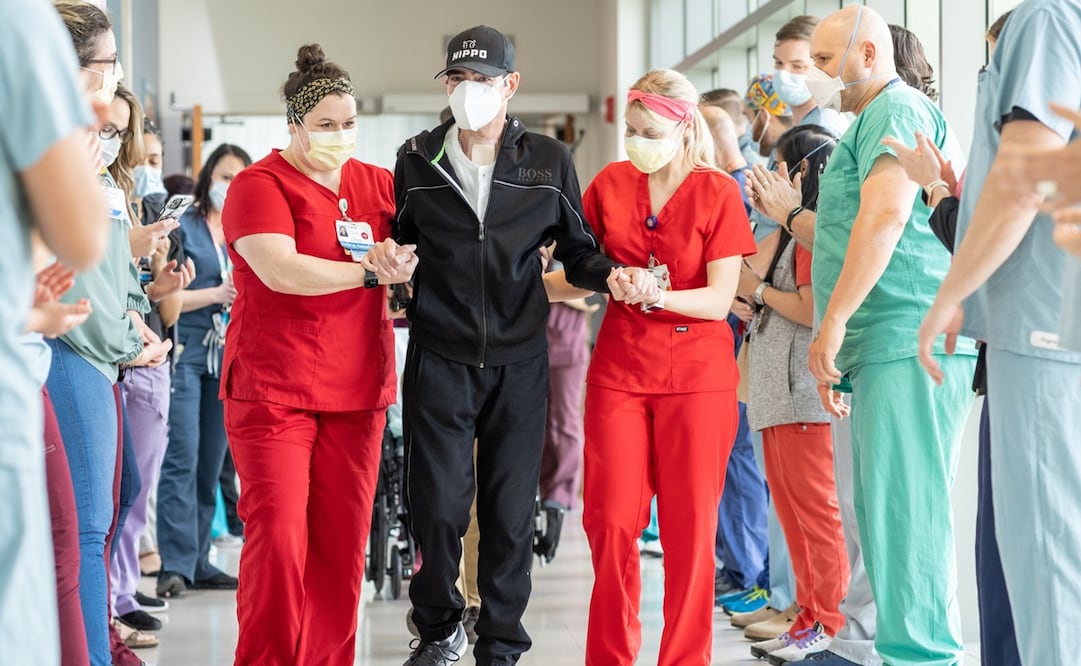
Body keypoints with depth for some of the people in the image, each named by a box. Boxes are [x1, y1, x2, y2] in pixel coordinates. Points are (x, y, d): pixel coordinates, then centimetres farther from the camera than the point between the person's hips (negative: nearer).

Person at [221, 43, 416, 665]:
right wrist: (372, 272, -12)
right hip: (272, 387, -5)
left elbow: (414, 253, 24)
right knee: (278, 535, -10)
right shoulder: (259, 184, -3)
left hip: (357, 389, 5)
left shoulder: (379, 185, 12)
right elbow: (280, 270, -17)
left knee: (344, 540, 4)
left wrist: (411, 263, 0)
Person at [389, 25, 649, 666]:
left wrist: (612, 273, -9)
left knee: (511, 514, 4)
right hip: (439, 360, 0)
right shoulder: (417, 159, 5)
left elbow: (577, 249, 10)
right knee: (438, 507, -4)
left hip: (519, 361, 0)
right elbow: (395, 245, 16)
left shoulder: (548, 161, 4)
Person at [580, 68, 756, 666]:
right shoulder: (609, 184, 5)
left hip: (697, 374, -2)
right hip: (619, 368, 2)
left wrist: (658, 296, -24)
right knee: (610, 522, -2)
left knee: (690, 527, -1)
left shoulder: (718, 192, -4)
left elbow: (719, 300, -9)